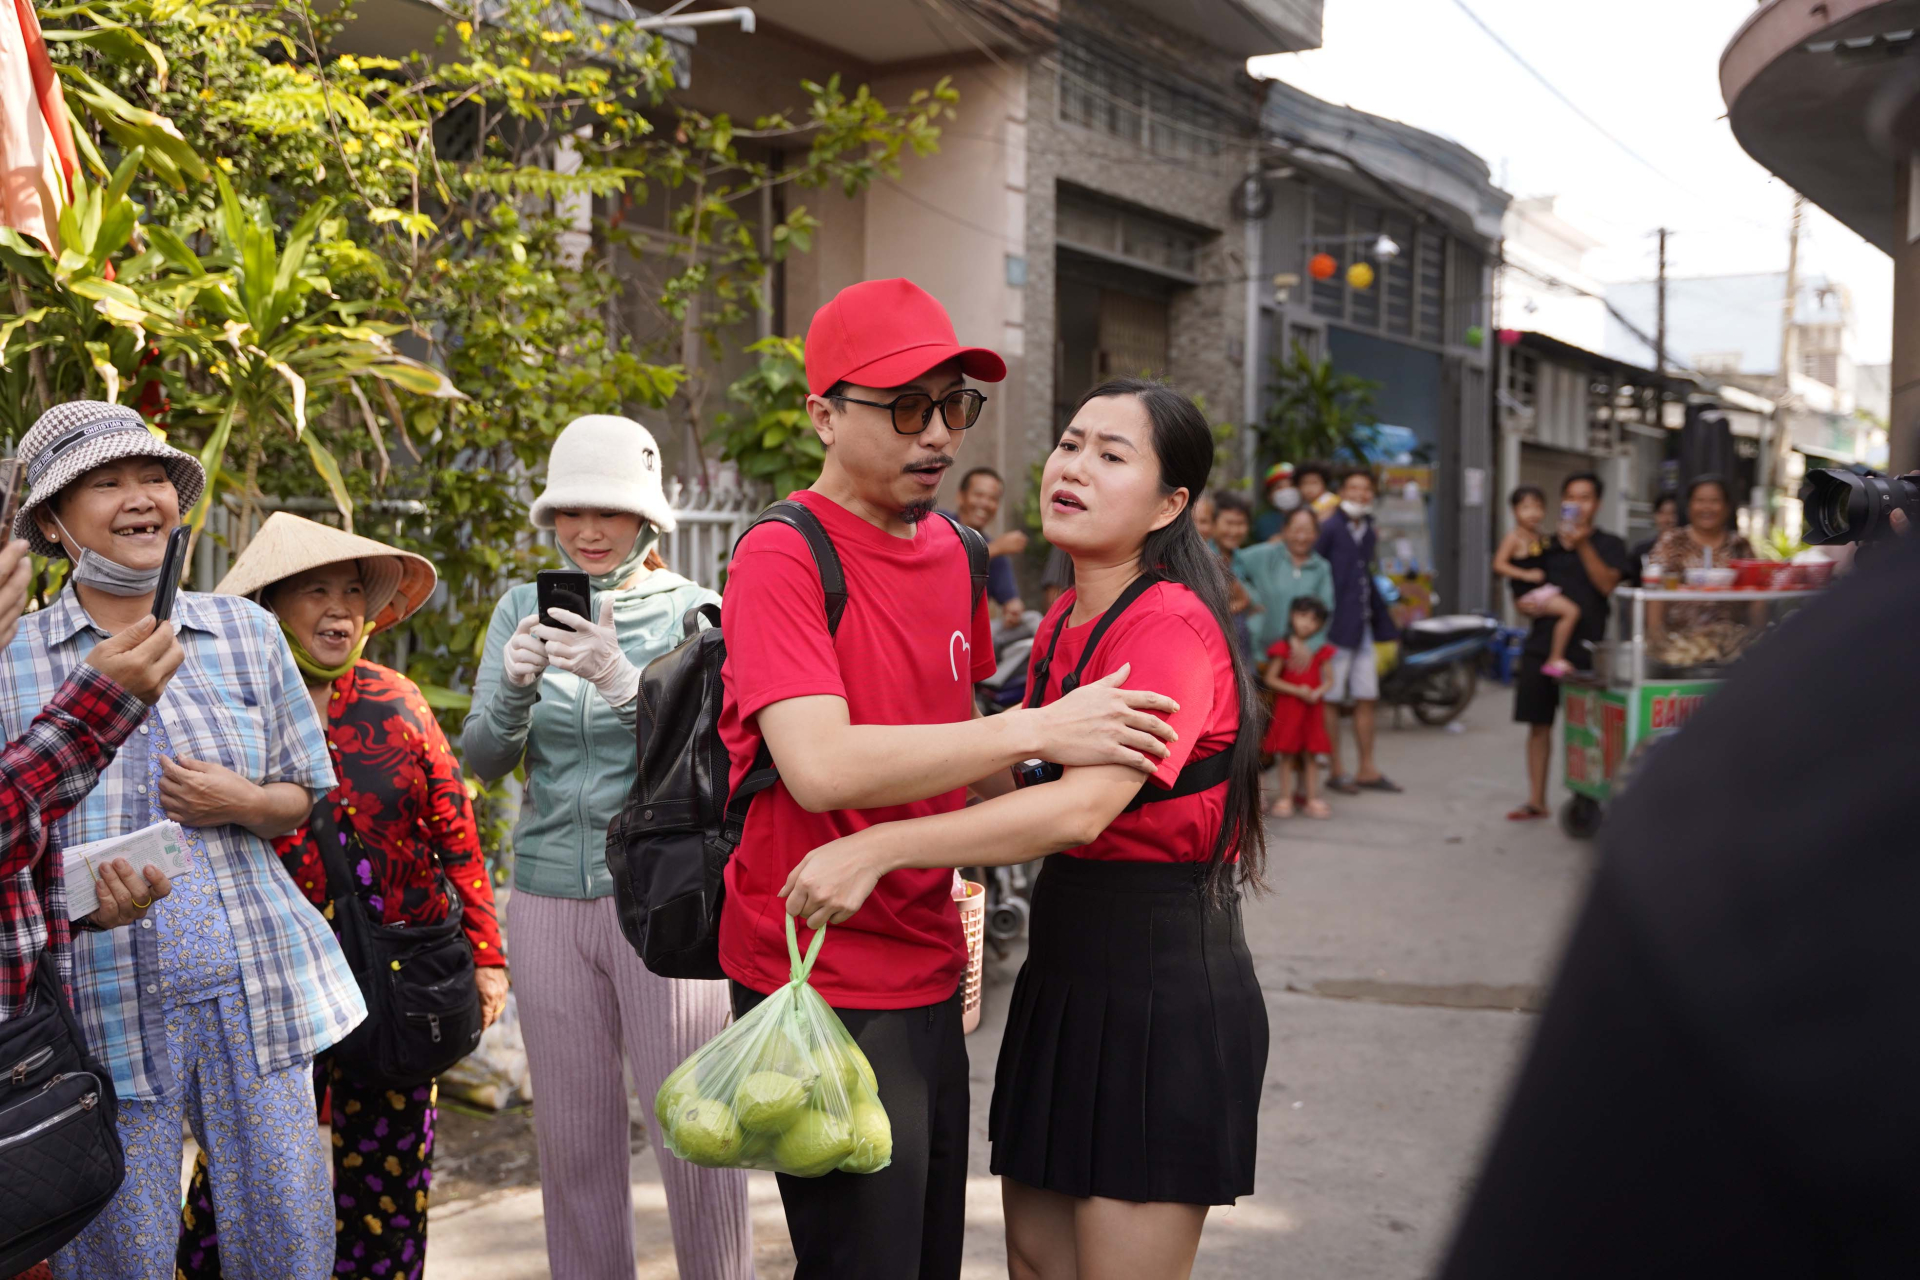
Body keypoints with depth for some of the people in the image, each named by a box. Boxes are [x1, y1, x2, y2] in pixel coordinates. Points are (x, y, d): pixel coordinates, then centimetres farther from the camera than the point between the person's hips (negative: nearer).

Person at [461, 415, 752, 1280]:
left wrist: (621, 681, -29)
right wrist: (516, 685, -17)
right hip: (548, 893, 4)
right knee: (572, 1135, 11)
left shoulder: (692, 610, -4)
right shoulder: (523, 608, 7)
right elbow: (484, 761, 3)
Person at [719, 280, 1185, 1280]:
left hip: (926, 971, 8)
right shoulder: (782, 560, -15)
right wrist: (1035, 731, -25)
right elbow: (821, 767, -28)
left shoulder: (946, 552, 11)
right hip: (825, 984, -8)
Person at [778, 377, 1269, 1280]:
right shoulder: (1063, 622, 11)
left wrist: (881, 846, -34)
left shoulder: (1173, 628, -18)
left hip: (1163, 991, -9)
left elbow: (1083, 807, -31)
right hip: (1064, 973, 9)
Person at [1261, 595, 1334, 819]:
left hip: (1311, 709, 3)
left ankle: (1313, 800, 13)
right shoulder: (1282, 648, -5)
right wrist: (1297, 691, -17)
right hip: (1286, 708, -3)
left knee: (1310, 755, 8)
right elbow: (1270, 679, -10)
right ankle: (1285, 799, 6)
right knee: (1286, 754, 0)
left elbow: (1329, 680, 7)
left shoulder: (1319, 651, 6)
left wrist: (1318, 692, -15)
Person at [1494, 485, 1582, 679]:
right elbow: (1499, 564, -17)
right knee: (1571, 610, -22)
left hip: (1545, 589, 9)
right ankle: (1555, 659, -18)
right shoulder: (1514, 537, -10)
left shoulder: (1539, 537, 14)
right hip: (1528, 594, -9)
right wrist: (1526, 574, -22)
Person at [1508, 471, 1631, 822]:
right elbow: (1525, 592, 17)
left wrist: (1582, 546, -15)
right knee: (1539, 725, 3)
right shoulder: (1546, 545, 13)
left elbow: (1607, 584, -10)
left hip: (1585, 647, -3)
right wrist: (1527, 604, -6)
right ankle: (1536, 800, 11)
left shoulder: (1608, 545, 6)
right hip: (1542, 644, 3)